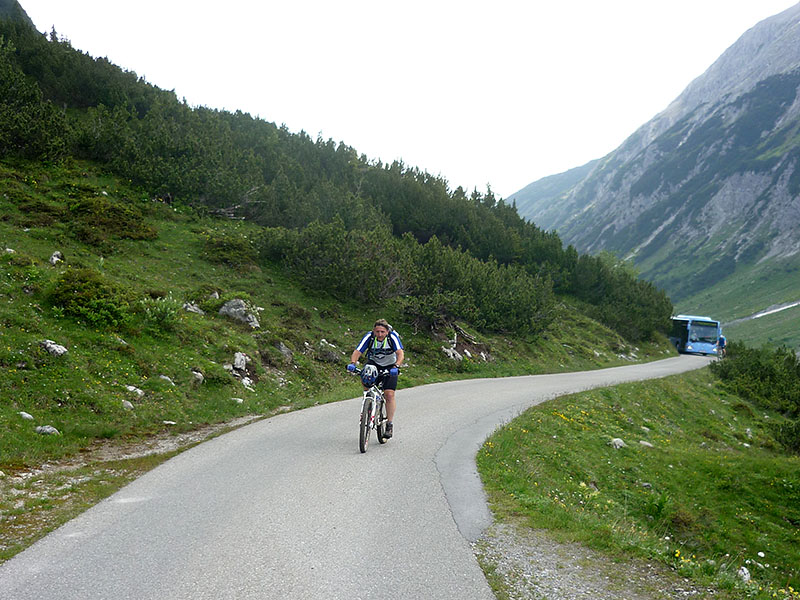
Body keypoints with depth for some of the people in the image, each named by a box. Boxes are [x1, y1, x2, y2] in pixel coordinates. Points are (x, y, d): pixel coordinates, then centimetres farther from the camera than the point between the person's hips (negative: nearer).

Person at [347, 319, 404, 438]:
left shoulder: (392, 337, -26)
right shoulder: (369, 337, -23)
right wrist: (352, 363, -49)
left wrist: (396, 367, -54)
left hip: (389, 366, -1)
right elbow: (357, 352, -29)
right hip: (373, 363, 1)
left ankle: (390, 424, 0)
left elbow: (400, 354, -36)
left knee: (389, 394, -14)